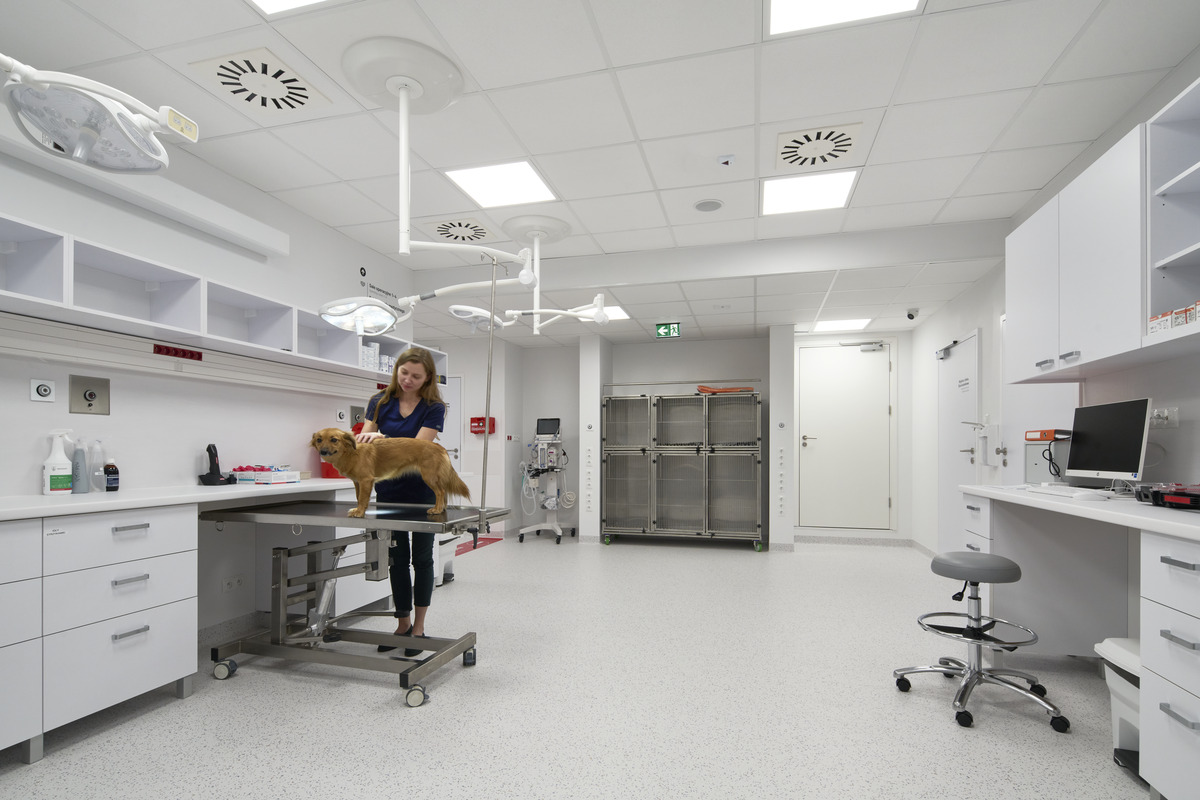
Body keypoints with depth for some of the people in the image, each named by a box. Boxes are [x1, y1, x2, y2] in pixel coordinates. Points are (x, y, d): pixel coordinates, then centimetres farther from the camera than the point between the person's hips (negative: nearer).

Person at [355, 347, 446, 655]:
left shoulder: (434, 407, -11)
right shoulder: (380, 402, 0)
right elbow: (364, 439, -3)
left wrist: (382, 438, -36)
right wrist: (357, 443, -27)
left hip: (422, 491, -3)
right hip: (388, 491, 3)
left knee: (421, 557, 7)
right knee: (397, 558, 10)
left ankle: (419, 627, 19)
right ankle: (402, 624, 23)